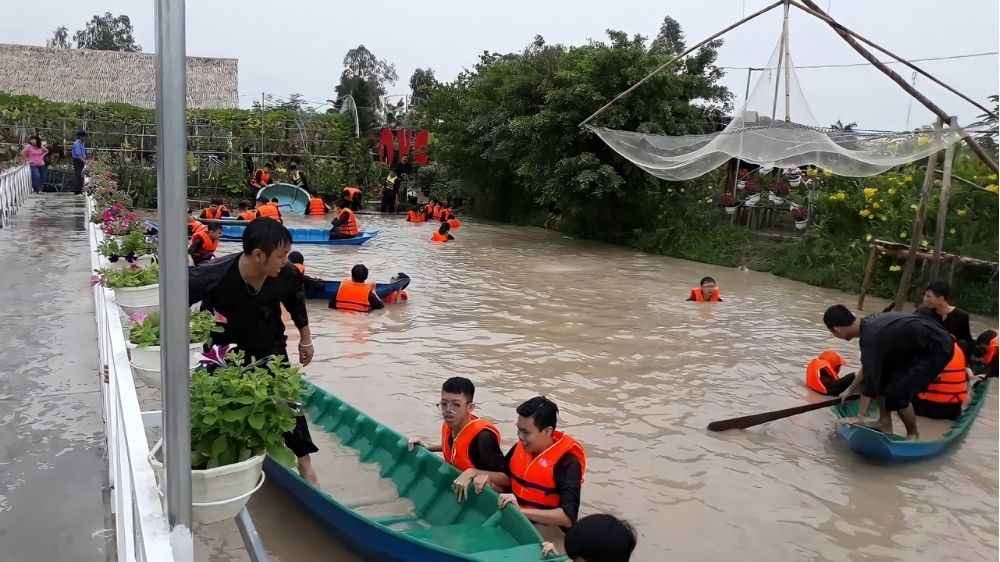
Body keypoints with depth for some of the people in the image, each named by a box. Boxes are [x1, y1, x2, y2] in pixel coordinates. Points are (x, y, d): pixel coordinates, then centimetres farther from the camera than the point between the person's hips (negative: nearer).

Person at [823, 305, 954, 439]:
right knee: (881, 374, 9)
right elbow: (869, 367, 18)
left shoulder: (871, 338, -27)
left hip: (937, 348, -10)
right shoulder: (869, 323, 2)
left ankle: (913, 435, 9)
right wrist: (850, 390, 23)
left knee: (897, 393, -14)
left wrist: (860, 417, -18)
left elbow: (870, 379, -24)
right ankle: (885, 423, 15)